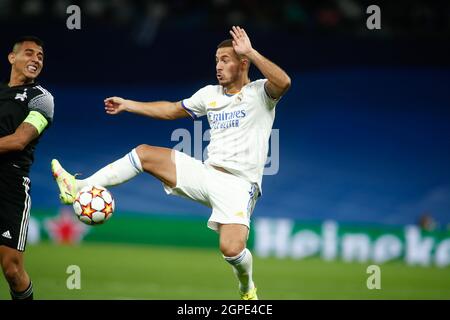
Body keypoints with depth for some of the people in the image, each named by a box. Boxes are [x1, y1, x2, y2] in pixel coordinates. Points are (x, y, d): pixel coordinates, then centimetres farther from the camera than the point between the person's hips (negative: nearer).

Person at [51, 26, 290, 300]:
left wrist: (250, 52, -31)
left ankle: (247, 288, 9)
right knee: (144, 154, 1)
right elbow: (172, 110, 27)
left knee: (232, 249, -26)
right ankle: (78, 187, 5)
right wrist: (127, 105, 27)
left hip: (238, 184, -6)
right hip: (207, 173, 6)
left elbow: (283, 82, -29)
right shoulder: (210, 94, 14)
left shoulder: (259, 93, -5)